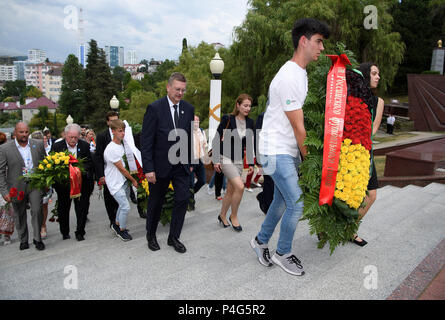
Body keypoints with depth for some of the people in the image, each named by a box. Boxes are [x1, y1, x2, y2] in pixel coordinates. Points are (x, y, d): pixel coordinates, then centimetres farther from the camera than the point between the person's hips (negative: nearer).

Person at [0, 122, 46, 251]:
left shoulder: (38, 144, 3)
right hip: (17, 187, 0)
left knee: (37, 210, -9)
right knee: (19, 215, 11)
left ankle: (37, 239, 8)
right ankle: (23, 240, 28)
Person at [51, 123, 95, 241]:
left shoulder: (85, 145, -3)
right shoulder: (57, 146, -5)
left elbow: (89, 163, -3)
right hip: (63, 183, 0)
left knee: (82, 208, 3)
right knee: (63, 209, 14)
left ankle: (80, 232, 17)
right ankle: (65, 232, 32)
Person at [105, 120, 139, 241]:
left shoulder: (122, 144, 5)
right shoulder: (111, 149, -20)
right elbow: (121, 168, -15)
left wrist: (130, 180, 10)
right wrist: (133, 180, -7)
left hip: (124, 180, 8)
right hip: (115, 183, -8)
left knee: (123, 205, 16)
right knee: (126, 207, -9)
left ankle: (117, 225, 36)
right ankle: (122, 230, 11)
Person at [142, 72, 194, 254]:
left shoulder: (189, 109, 4)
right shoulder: (155, 108, -10)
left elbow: (190, 137, 10)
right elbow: (146, 141, -12)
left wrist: (190, 161, 7)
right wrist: (148, 168, -16)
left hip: (181, 165, 4)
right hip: (160, 165, -3)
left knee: (183, 199, 0)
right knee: (156, 203, 12)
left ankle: (174, 237, 18)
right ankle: (151, 235, 33)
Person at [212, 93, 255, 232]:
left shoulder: (250, 122, 5)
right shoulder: (227, 119, -10)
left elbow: (249, 145, 11)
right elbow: (216, 139, -8)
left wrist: (251, 163, 9)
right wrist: (216, 160, -13)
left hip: (238, 160, 6)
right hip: (225, 158, -6)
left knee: (231, 190, 10)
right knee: (240, 186, -18)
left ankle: (222, 215, 30)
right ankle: (233, 216, 1)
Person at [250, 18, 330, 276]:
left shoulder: (301, 74, 14)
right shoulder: (289, 78, -21)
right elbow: (298, 128, -17)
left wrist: (303, 155, 11)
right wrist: (308, 157, -6)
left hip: (289, 151, 10)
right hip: (277, 151, -10)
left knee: (282, 200, 15)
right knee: (296, 203, -5)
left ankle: (261, 241, 33)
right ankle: (283, 254, 16)